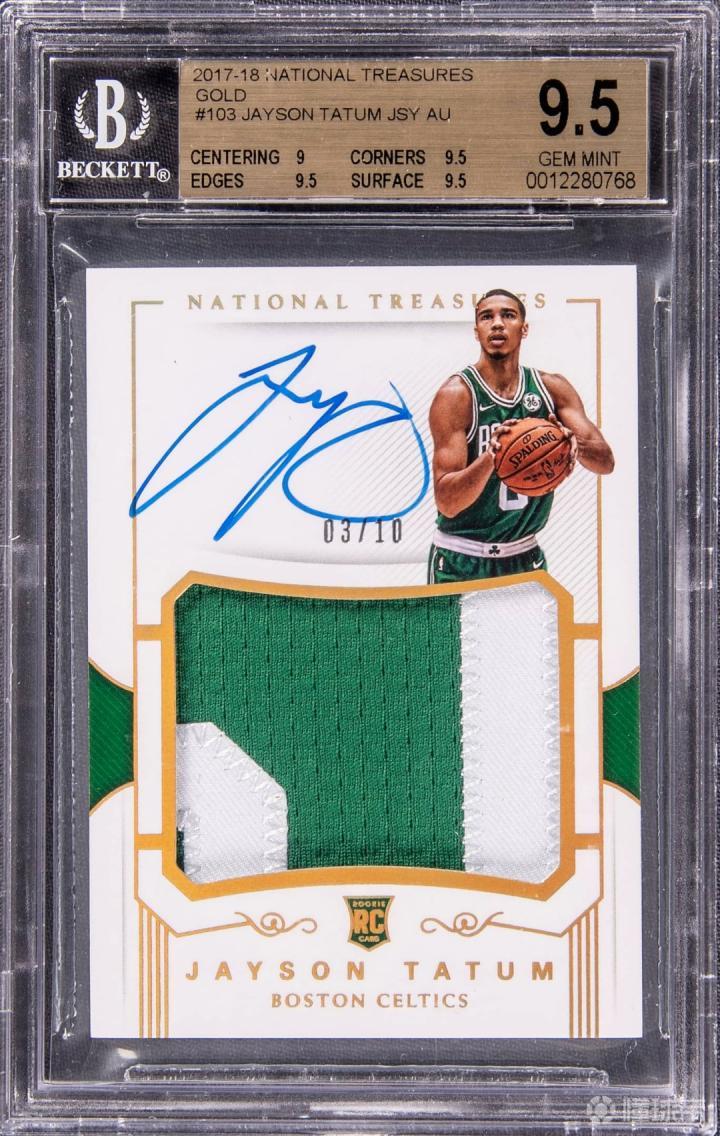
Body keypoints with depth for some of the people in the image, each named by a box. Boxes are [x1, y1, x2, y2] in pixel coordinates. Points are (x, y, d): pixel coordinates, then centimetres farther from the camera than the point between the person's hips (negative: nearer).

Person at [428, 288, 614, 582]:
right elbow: (446, 502, -19)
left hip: (525, 556, 4)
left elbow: (606, 462, -4)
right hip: (462, 561, -4)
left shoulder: (552, 389, 1)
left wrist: (577, 445, -26)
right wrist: (489, 458, -37)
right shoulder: (455, 395, -13)